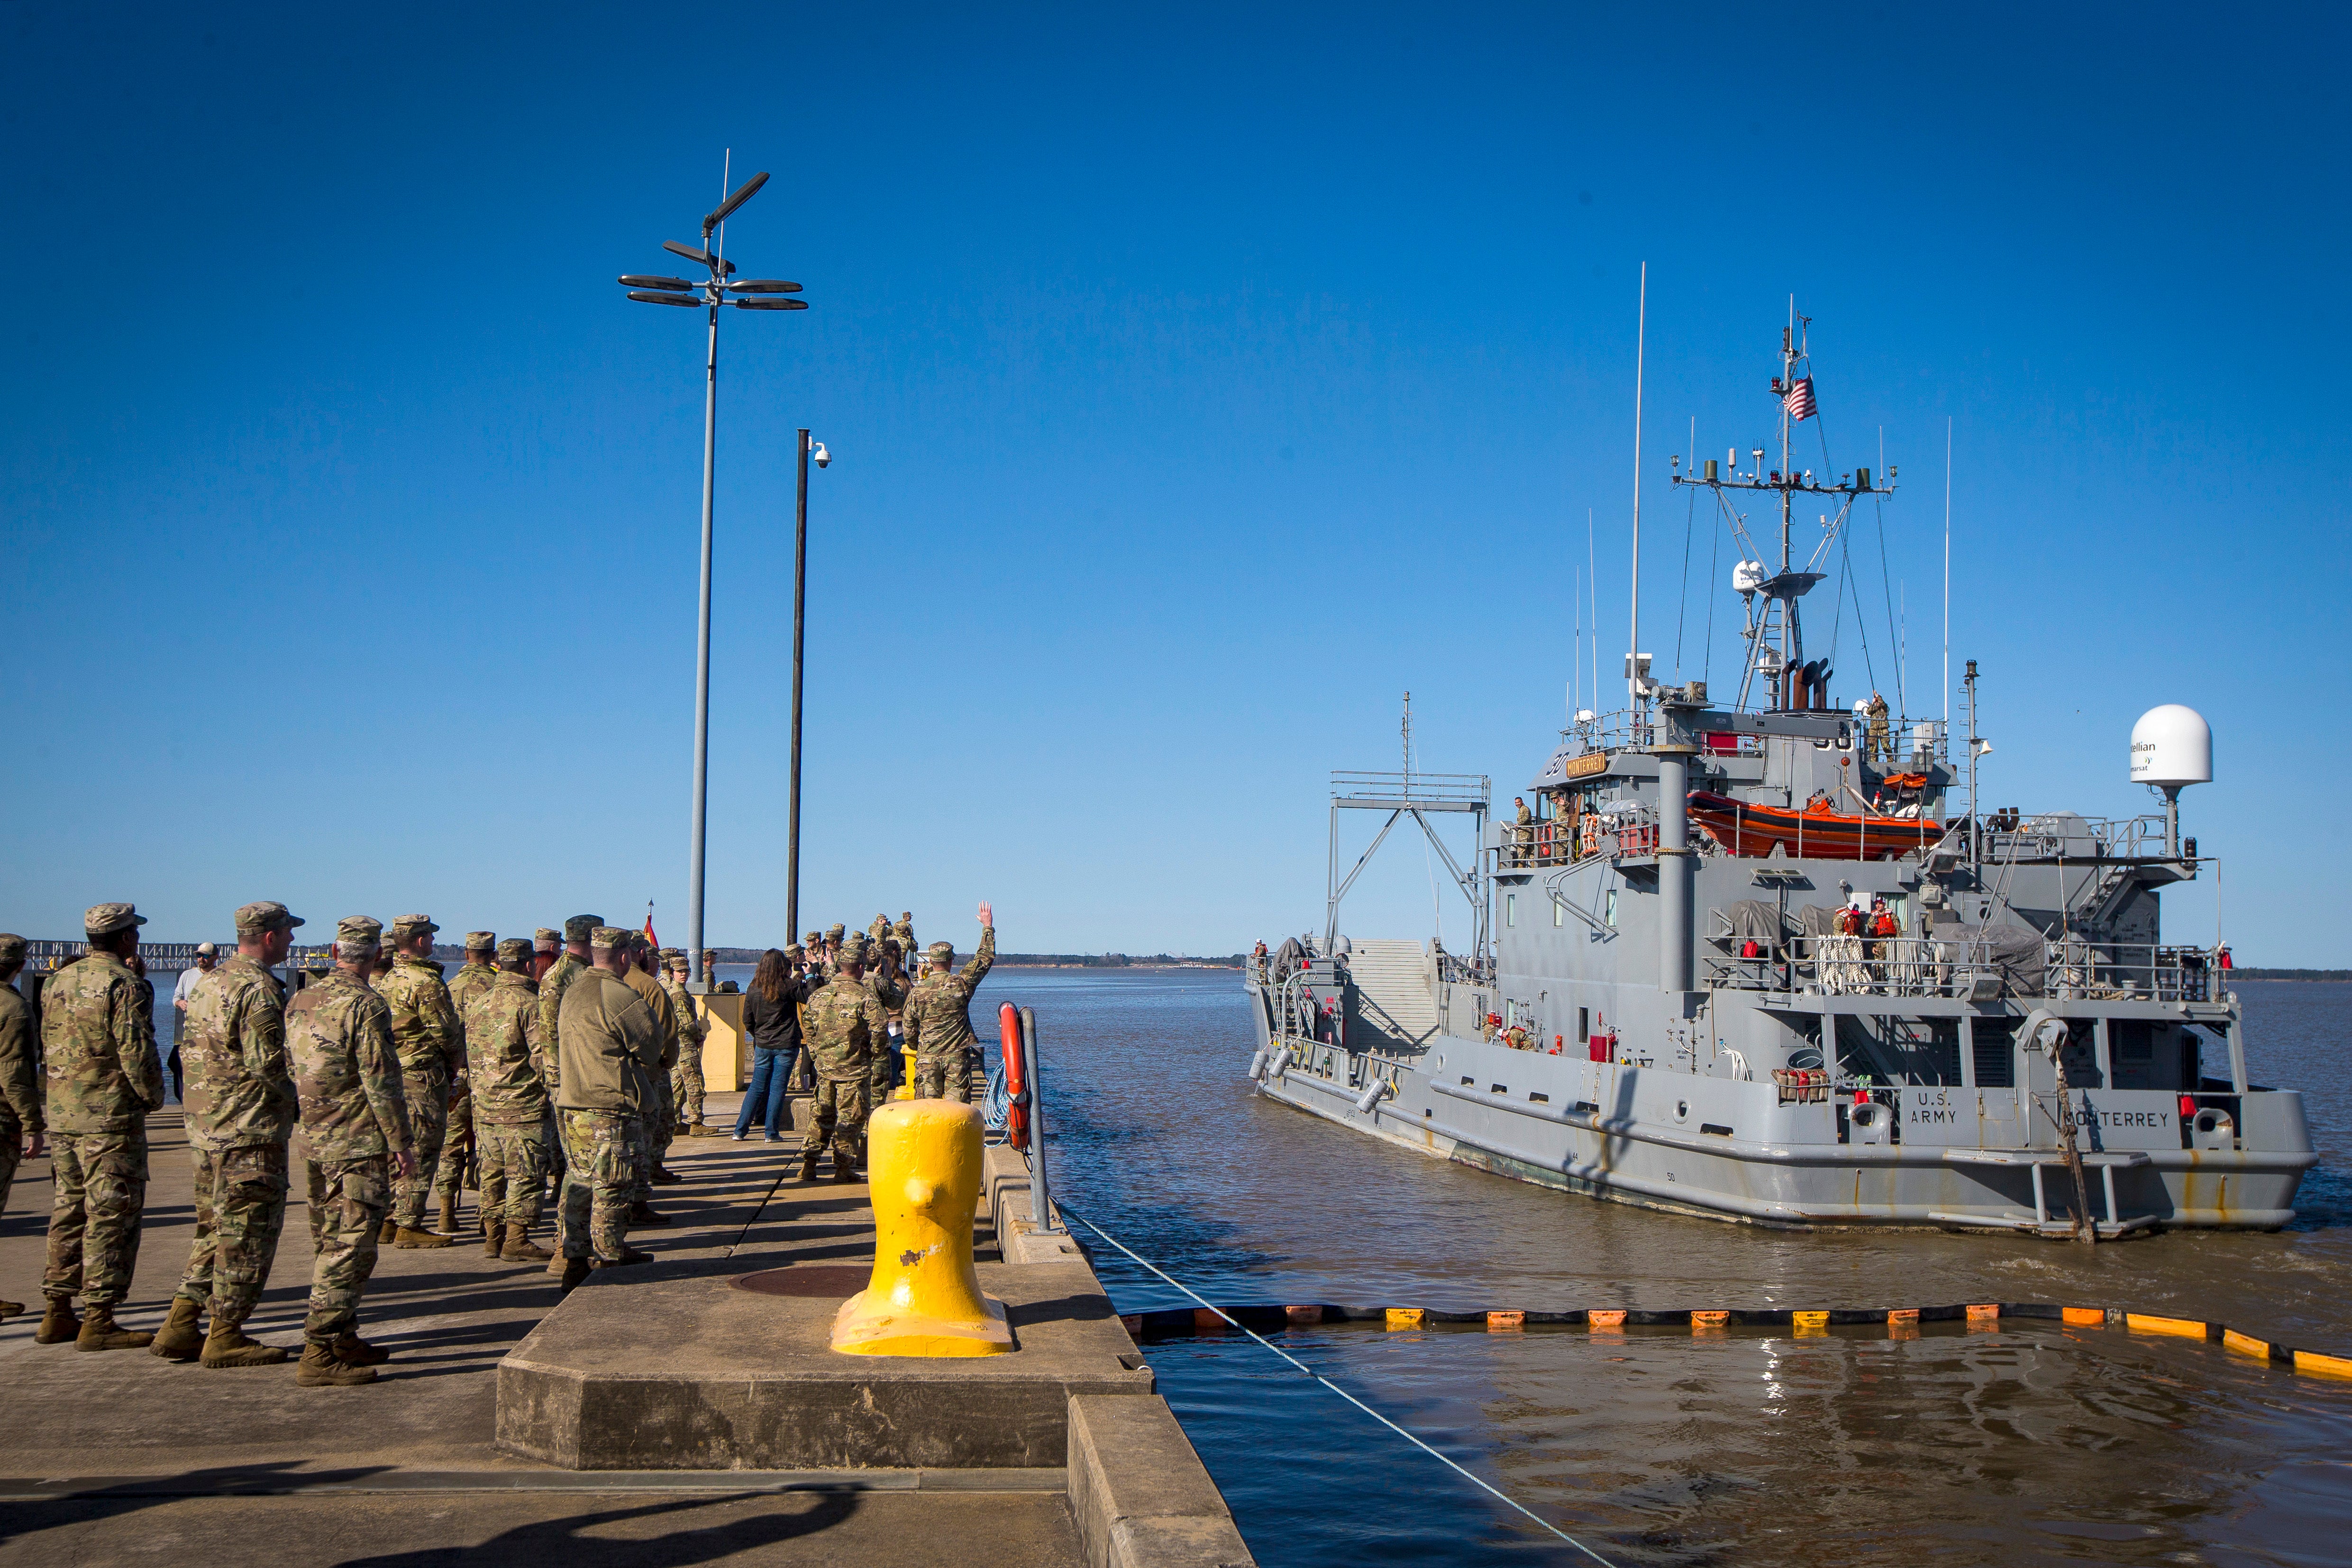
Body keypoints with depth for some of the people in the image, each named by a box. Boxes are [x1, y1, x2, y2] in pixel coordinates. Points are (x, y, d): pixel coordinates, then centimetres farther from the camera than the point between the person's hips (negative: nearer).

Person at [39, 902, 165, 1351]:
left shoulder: (58, 982, 11)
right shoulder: (125, 985, -14)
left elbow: (47, 1048, 16)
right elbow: (137, 1052, -15)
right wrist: (152, 1095, -3)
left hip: (61, 1116, 8)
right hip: (111, 1117, -8)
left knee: (69, 1212, 15)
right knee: (111, 1217, -3)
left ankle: (58, 1314, 19)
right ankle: (98, 1321, -3)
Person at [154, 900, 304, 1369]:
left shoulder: (210, 984, 14)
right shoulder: (260, 990, -16)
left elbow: (195, 1053, 18)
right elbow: (268, 1063, -20)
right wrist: (300, 1099, -4)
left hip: (204, 1127, 9)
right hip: (250, 1129, -9)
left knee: (214, 1227, 17)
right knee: (248, 1231, -1)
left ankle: (180, 1328, 17)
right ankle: (225, 1336, 3)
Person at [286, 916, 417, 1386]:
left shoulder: (300, 1001, 9)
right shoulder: (366, 1006, -16)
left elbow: (291, 1069, 16)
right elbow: (381, 1082, -17)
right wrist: (402, 1144, -11)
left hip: (314, 1140, 9)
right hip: (358, 1145, -9)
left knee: (332, 1245, 16)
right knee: (351, 1248, -6)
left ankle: (343, 1339, 25)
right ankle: (320, 1354, -7)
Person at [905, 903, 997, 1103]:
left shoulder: (918, 990, -4)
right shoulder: (961, 984, -7)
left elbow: (909, 1028, 3)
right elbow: (985, 958, 4)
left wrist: (916, 1049, 22)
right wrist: (988, 927, 14)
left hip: (927, 1057, 1)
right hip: (957, 1056, -1)